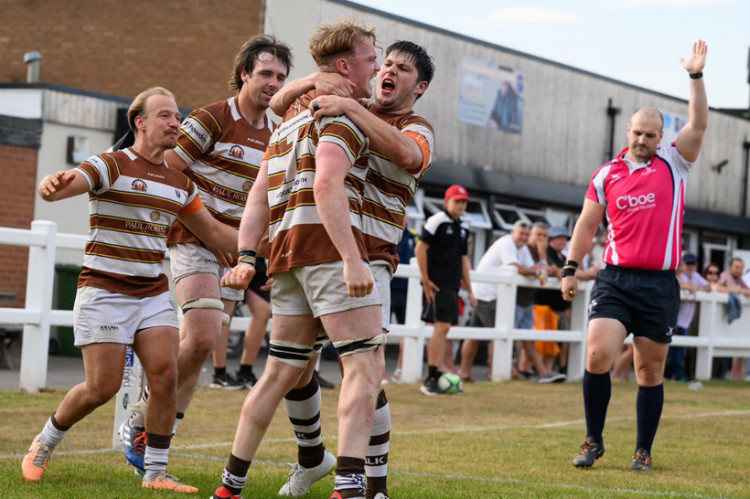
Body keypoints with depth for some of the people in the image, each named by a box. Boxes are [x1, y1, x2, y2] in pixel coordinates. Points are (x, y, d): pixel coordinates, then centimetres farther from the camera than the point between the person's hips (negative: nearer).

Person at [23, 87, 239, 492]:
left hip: (153, 294, 6)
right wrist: (54, 183, -49)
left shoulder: (179, 181, 12)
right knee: (103, 387, -9)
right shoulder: (112, 166, -8)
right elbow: (51, 190, -24)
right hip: (104, 291, -5)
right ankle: (44, 443, 18)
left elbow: (212, 232, 23)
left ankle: (155, 473, -1)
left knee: (166, 376, -11)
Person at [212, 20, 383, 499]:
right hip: (328, 243, -9)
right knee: (366, 366, -11)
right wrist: (353, 260, -25)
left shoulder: (292, 121, 26)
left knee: (282, 372, 14)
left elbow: (259, 196, 19)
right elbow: (327, 185, -19)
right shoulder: (344, 113, -3)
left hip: (286, 246, 9)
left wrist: (247, 257, 12)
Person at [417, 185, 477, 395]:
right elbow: (420, 249, -9)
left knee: (444, 330, 7)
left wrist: (469, 290, 20)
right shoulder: (436, 221, -6)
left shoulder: (463, 228, 18)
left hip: (453, 286, 8)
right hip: (437, 285, -8)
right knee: (441, 328, -13)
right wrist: (425, 280, -13)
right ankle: (430, 379, -13)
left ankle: (437, 377, 10)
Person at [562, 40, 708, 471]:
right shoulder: (606, 176, 9)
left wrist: (696, 76, -12)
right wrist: (571, 268, 6)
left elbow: (699, 125, -4)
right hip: (615, 279, 0)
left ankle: (644, 451, 16)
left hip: (660, 285, 0)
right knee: (597, 356, -14)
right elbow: (587, 225, 13)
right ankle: (594, 441, 1)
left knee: (651, 372, 5)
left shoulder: (674, 164, 6)